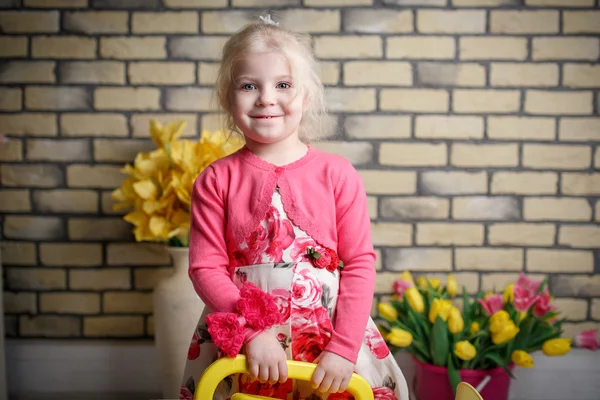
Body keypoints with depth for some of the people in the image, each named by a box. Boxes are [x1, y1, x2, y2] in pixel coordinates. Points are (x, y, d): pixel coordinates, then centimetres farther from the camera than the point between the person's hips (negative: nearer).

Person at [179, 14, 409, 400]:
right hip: (239, 342, 0)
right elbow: (206, 268, -5)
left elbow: (360, 263, -4)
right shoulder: (216, 180, -3)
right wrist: (252, 332, -16)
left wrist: (343, 348, -10)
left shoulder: (337, 174, -4)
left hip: (330, 337, 0)